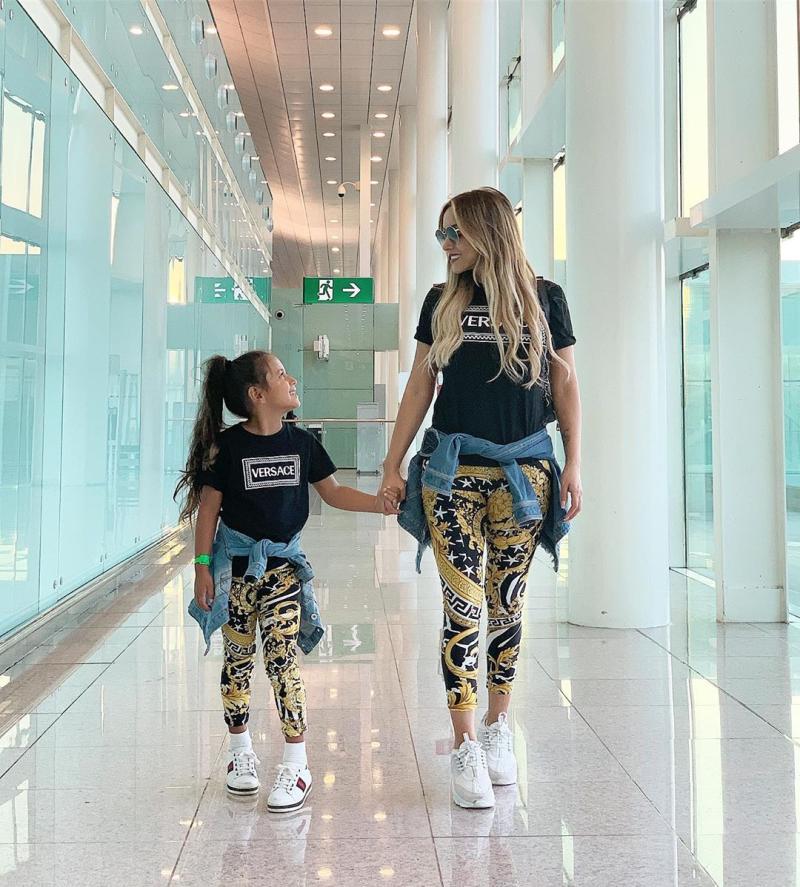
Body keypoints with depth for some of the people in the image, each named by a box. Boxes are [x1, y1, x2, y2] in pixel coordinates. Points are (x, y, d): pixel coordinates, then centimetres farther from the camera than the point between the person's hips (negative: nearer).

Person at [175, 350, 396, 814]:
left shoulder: (301, 442, 0)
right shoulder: (230, 446, -10)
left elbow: (334, 492, 9)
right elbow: (209, 506, -6)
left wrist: (383, 502, -1)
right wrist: (202, 565, -8)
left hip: (283, 562, 1)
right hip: (236, 563, -1)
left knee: (283, 656, -6)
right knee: (238, 659, 9)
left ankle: (297, 763, -1)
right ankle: (241, 749, 27)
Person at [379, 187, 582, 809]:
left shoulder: (544, 298, 6)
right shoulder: (442, 301, 10)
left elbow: (565, 383, 8)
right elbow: (420, 385, 12)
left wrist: (574, 465, 1)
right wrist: (393, 465, 8)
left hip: (523, 470, 0)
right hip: (452, 468, 1)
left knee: (507, 604, 7)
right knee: (462, 608, -5)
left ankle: (497, 730, 22)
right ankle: (465, 750, 0)